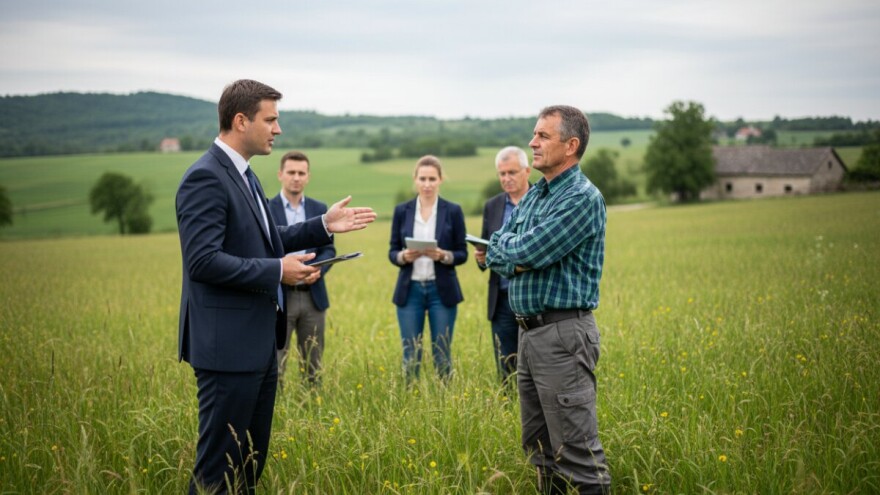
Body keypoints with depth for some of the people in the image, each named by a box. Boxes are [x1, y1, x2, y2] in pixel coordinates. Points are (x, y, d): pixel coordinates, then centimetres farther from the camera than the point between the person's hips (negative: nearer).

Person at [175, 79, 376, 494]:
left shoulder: (242, 175, 14)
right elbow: (203, 260, -24)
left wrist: (324, 226, 14)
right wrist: (278, 271, -20)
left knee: (251, 459, 17)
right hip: (228, 345, -10)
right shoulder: (205, 178, -17)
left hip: (259, 342, 10)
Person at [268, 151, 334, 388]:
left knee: (313, 365, 10)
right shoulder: (265, 209, -1)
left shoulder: (320, 209, 11)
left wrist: (317, 269, -13)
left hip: (313, 296, 4)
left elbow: (329, 250, 8)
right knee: (274, 364, -4)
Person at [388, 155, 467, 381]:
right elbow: (392, 252, 6)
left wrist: (442, 255, -18)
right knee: (410, 355, 4)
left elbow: (462, 254, 2)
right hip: (410, 290, 1)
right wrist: (404, 256, -16)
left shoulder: (453, 211, 0)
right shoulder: (402, 210, 4)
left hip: (442, 290, -1)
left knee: (442, 355, 3)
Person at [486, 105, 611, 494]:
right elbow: (495, 257, 12)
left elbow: (526, 251, -21)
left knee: (576, 452, -6)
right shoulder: (532, 196, 15)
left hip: (562, 334, -9)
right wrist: (519, 258, -10)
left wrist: (506, 245, 1)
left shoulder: (583, 198, -13)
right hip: (528, 331, 9)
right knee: (539, 447, 16)